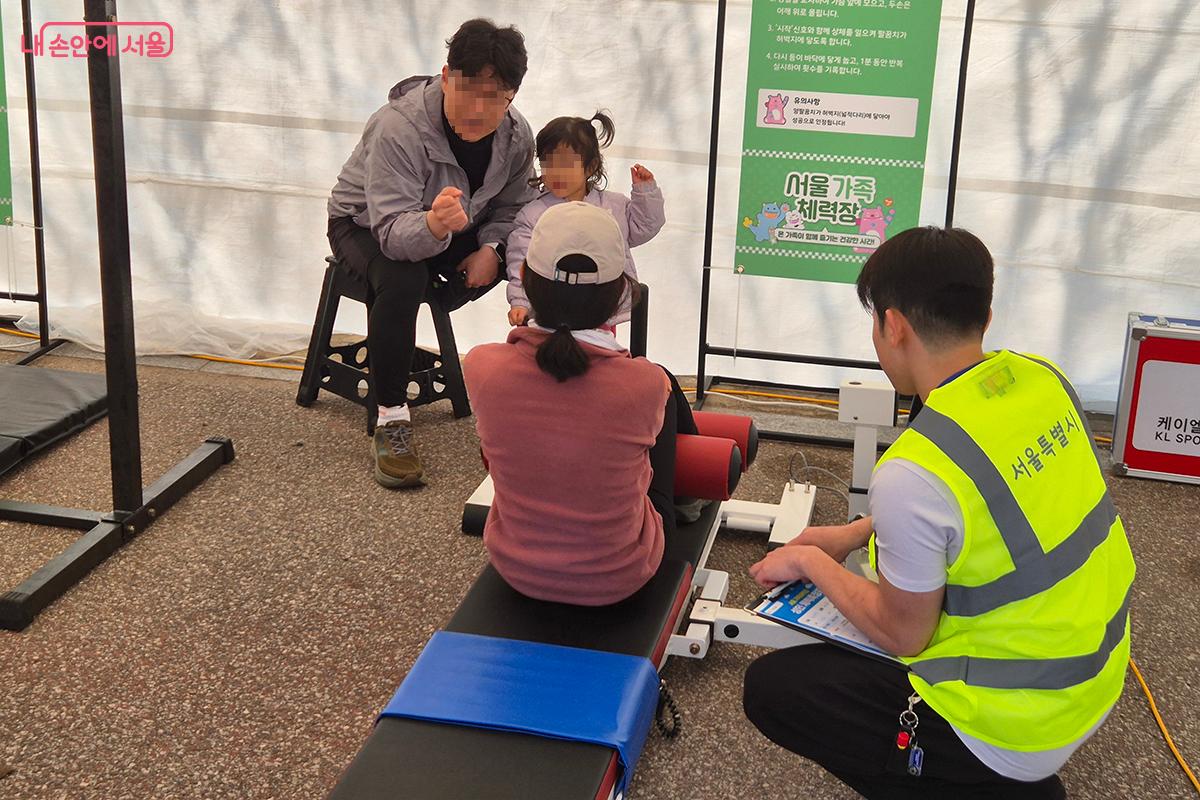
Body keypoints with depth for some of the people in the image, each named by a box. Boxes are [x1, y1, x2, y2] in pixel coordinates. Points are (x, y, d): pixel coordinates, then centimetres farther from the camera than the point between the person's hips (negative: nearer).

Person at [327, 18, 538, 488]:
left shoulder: (516, 136, -16)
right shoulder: (398, 127, -35)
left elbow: (509, 207, -1)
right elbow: (394, 232, -42)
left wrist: (492, 248, -23)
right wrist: (434, 225, -64)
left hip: (447, 227, 6)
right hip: (365, 225, -6)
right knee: (403, 278, -38)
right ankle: (391, 419, -26)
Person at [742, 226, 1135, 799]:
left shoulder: (911, 473, -30)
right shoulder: (1043, 378, -6)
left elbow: (903, 634, -15)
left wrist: (811, 561, 0)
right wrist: (854, 534, 14)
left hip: (1014, 728, -8)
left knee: (770, 687, 4)